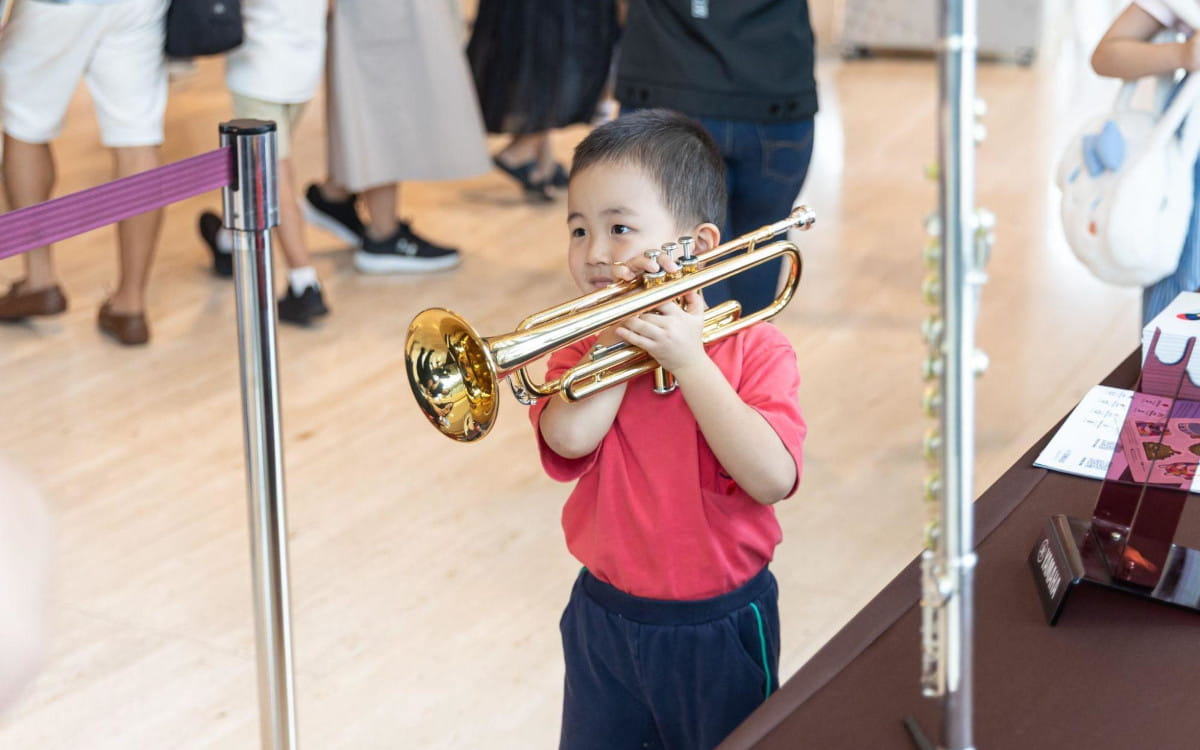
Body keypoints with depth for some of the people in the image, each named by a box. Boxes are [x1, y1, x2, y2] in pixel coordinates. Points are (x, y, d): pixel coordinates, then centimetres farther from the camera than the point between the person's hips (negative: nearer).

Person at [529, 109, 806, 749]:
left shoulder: (754, 349, -10)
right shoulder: (583, 352, -2)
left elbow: (772, 479, -25)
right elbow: (568, 438, -24)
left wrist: (688, 360, -26)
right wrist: (625, 329, -20)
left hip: (718, 629, -2)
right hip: (604, 619, 3)